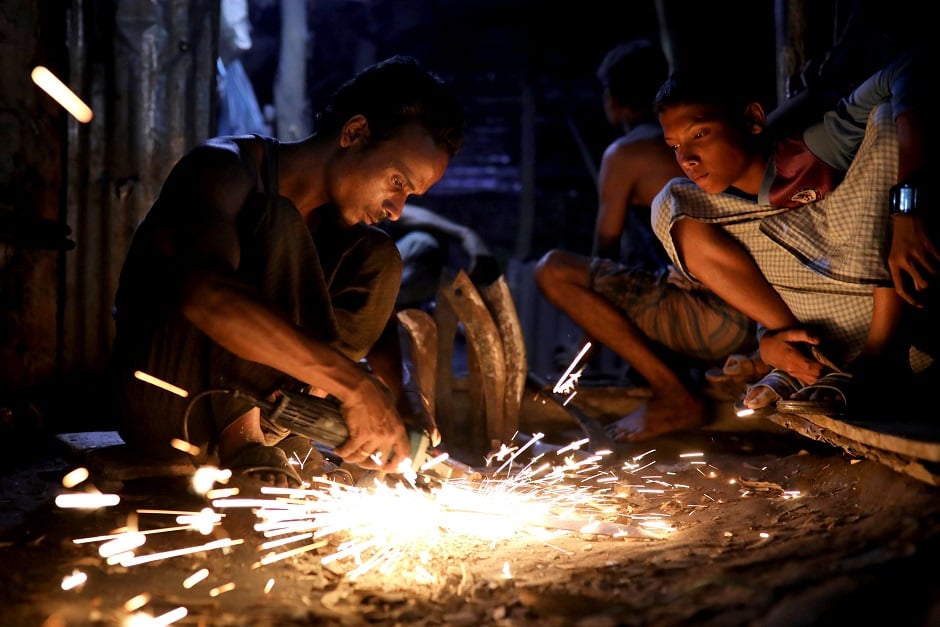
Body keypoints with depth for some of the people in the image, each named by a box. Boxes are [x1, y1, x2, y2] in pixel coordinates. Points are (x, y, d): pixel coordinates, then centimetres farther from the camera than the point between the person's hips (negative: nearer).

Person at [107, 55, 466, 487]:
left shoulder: (335, 219, 8)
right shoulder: (224, 168, -16)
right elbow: (204, 293, -37)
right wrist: (353, 384, -41)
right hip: (162, 409, -7)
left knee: (378, 259, -3)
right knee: (277, 223, -25)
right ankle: (241, 433, -26)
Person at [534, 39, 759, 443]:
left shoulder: (625, 154, -2)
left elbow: (605, 251, 6)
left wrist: (590, 335, 22)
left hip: (714, 316, -9)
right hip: (765, 317, 9)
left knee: (552, 270, -11)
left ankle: (676, 397, -11)